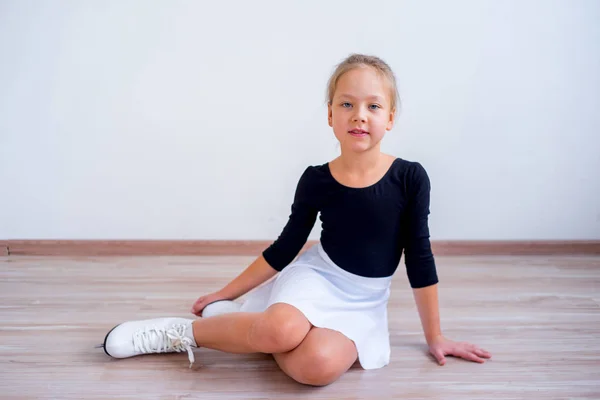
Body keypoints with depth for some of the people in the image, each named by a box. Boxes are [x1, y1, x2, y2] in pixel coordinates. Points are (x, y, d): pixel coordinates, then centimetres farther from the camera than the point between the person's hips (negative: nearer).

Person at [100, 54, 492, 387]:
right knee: (282, 330, -36)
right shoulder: (315, 180, -8)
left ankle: (240, 325, -6)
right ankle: (184, 331, -10)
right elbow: (283, 249, 3)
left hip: (364, 302, 1)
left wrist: (435, 336, 2)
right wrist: (225, 292, 6)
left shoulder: (410, 177, -12)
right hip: (315, 277, 0)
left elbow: (419, 258, -4)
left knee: (317, 365, -32)